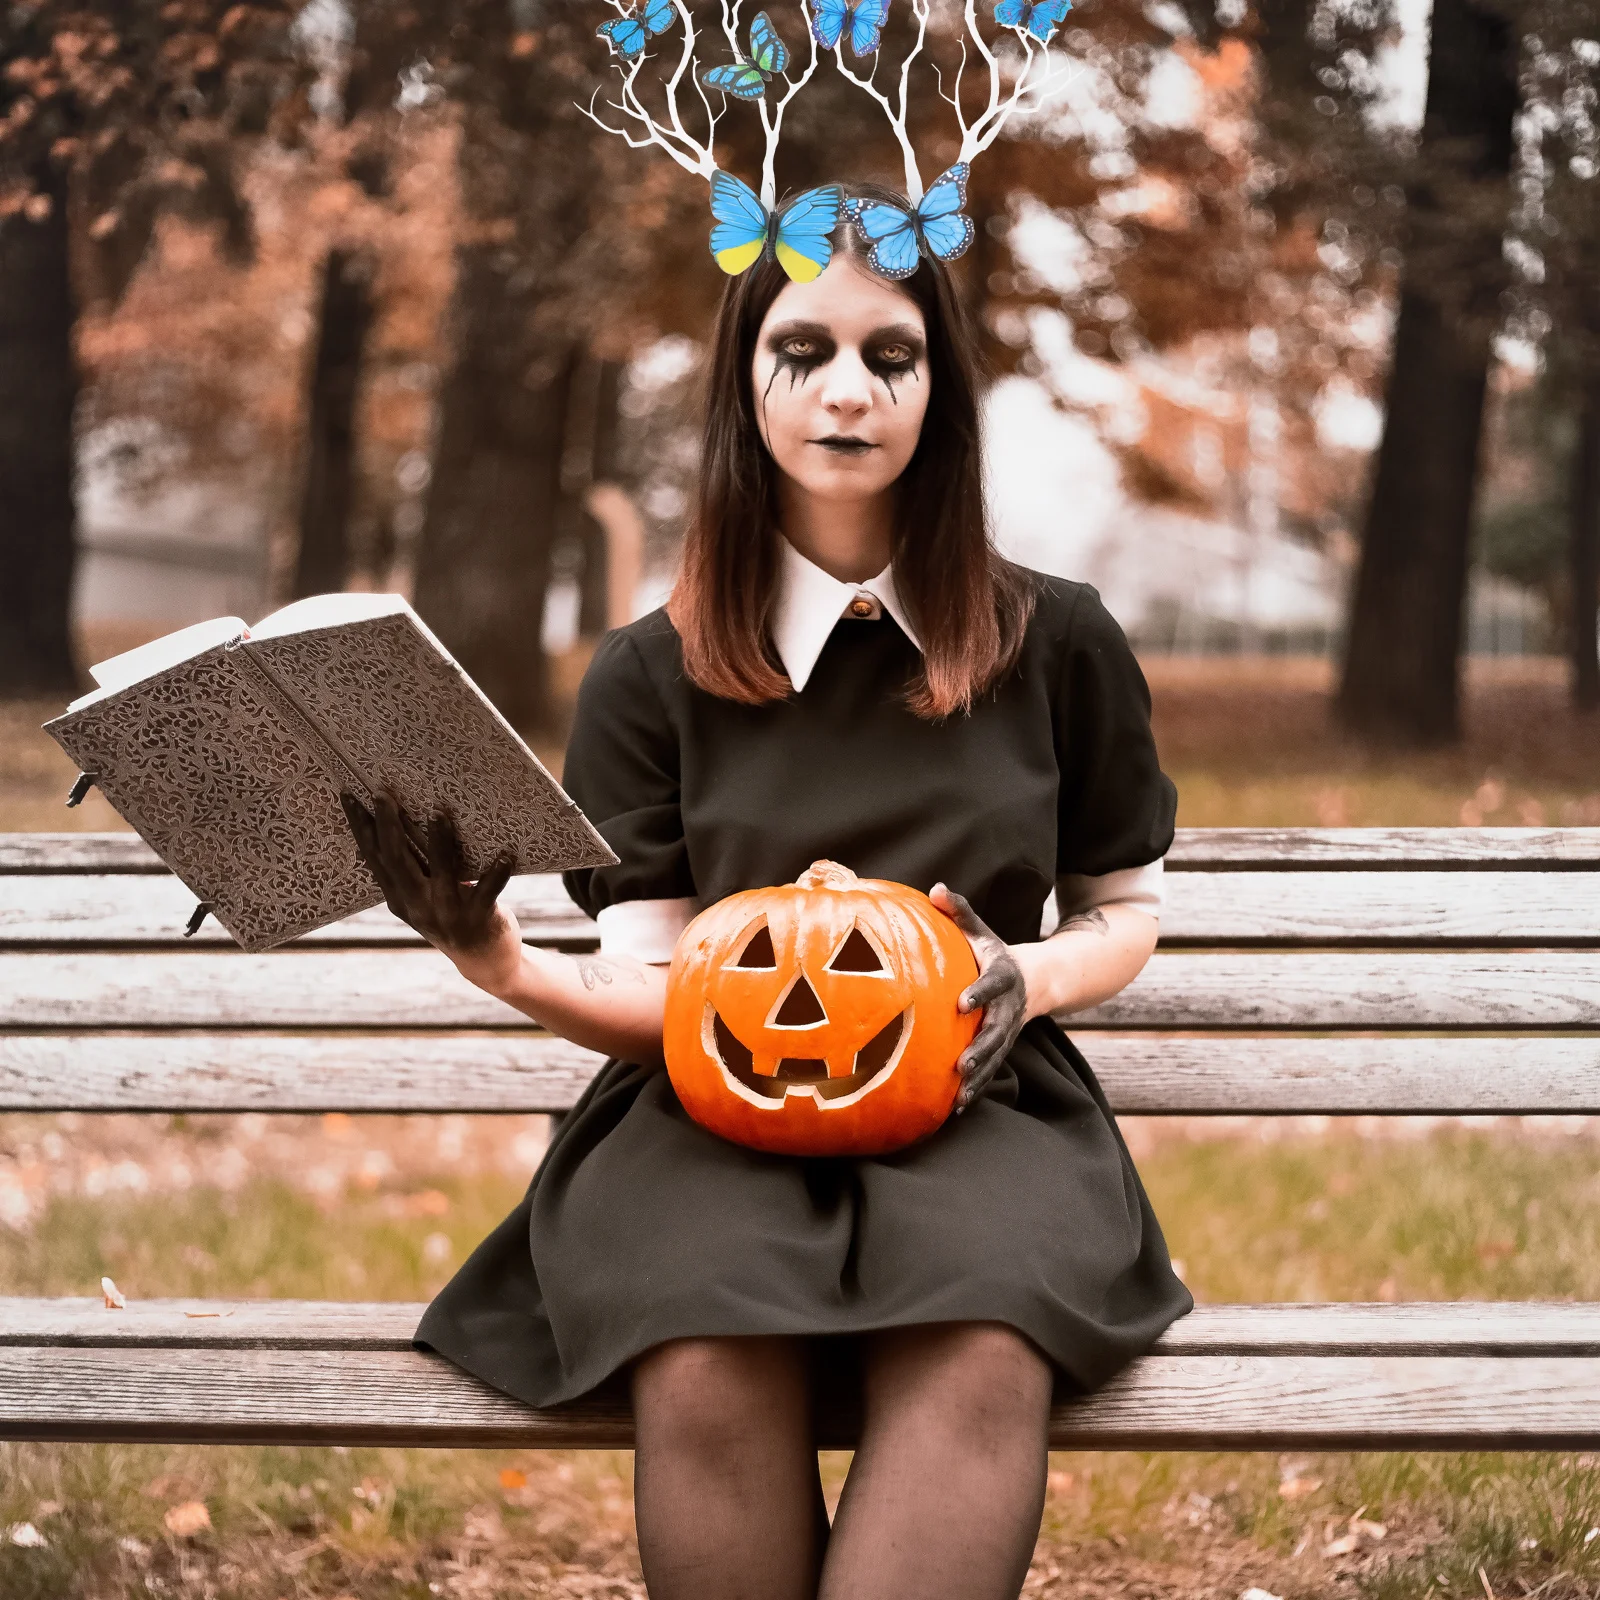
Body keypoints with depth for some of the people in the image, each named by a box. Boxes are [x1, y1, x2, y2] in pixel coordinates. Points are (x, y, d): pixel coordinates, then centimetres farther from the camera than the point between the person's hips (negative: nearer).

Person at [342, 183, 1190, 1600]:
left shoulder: (1058, 645, 8)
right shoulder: (652, 675, 7)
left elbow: (1126, 914, 20)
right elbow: (651, 997, 2)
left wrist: (1032, 975, -4)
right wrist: (500, 963, -20)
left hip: (976, 1107, 0)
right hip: (713, 1110, 0)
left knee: (982, 1357, -37)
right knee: (709, 1368, -35)